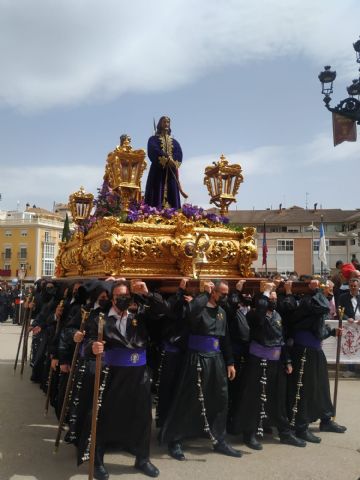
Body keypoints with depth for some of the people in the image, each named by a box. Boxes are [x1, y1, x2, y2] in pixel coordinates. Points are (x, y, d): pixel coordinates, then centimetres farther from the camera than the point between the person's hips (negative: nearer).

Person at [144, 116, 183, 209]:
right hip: (158, 170, -3)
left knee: (172, 194, -5)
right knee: (158, 194, -14)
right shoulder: (153, 139, 12)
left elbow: (179, 154, 4)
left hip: (171, 172, 4)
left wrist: (171, 161, -17)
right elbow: (154, 151, -9)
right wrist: (167, 159, -21)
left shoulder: (175, 142, 22)